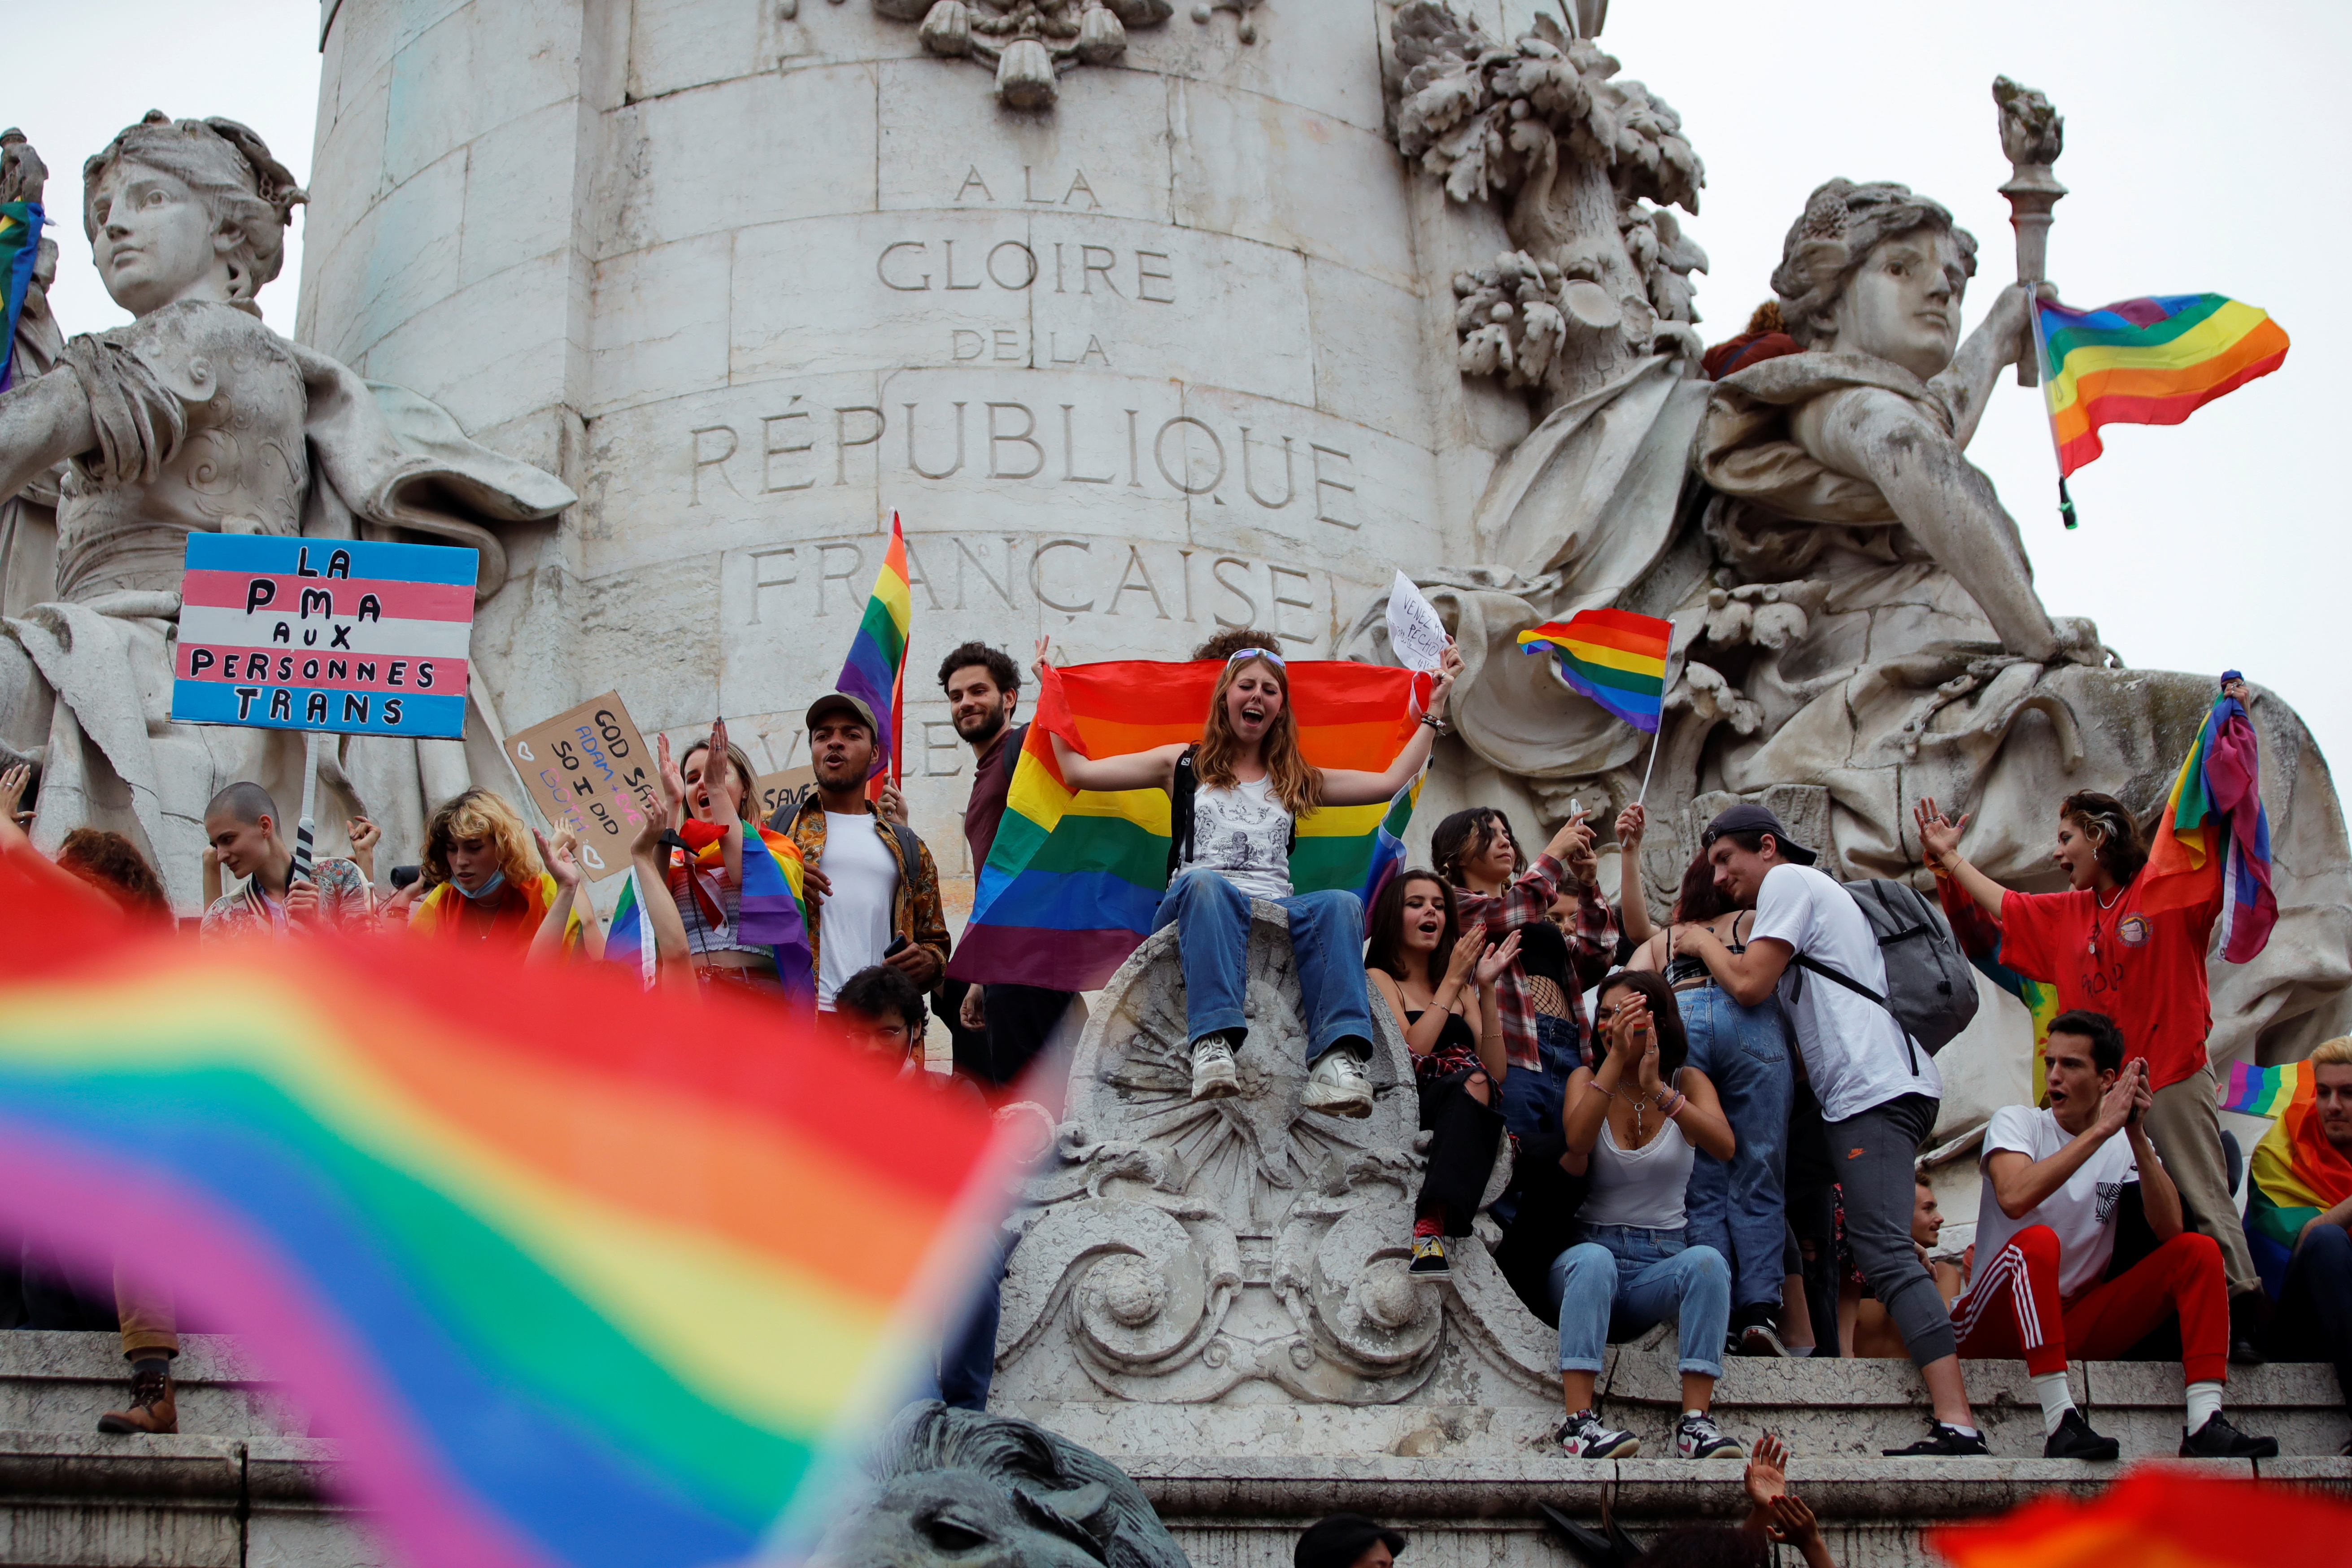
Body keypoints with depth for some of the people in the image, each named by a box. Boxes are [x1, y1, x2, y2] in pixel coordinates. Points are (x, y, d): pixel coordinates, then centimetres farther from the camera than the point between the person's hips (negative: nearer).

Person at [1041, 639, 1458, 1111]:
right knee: (1207, 884, -39)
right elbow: (1078, 771, 15)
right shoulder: (1185, 765, 21)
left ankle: (1337, 1059, -51)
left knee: (1340, 904, -31)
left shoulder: (1295, 782, 27)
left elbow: (1391, 782, 21)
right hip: (1196, 907, -2)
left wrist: (1433, 710, 24)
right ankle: (1213, 1045, -58)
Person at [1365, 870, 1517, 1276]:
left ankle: (1430, 1224, -49)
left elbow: (1497, 1073, 11)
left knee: (1480, 1084, -31)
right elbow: (1410, 1054, -10)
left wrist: (1486, 989, 5)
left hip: (1463, 1115, 4)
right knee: (1475, 1082, -33)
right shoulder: (1378, 978, 10)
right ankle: (1431, 1224, -48)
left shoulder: (1460, 991, 26)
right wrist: (1452, 981, -4)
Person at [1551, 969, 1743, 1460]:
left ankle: (1696, 1421, -35)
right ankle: (1578, 1421, -42)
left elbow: (1723, 1147, -17)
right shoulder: (1588, 1079, 5)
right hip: (1593, 1247, -1)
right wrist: (1616, 1058, -27)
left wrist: (1657, 1090, -31)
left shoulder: (1688, 1082, 5)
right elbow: (1576, 1140, -19)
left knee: (1708, 1261, -32)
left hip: (1664, 1262, 1)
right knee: (1594, 1259, -35)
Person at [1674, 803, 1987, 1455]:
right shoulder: (1815, 891, 30)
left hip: (1875, 1089, -11)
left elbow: (1749, 985, -9)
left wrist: (1705, 943, 8)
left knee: (1885, 1250, -19)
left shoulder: (1790, 881, 1)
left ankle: (1957, 1422, -27)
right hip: (1872, 1090, 11)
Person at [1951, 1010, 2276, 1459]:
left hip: (2075, 1325, 5)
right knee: (2038, 1241, -34)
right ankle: (2060, 1424, -41)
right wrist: (2101, 1130, -25)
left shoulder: (2125, 1147, 7)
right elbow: (2014, 1198, -27)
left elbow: (2170, 1229, -10)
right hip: (1998, 1322, -4)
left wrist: (2138, 1138, -20)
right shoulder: (2016, 1122, -3)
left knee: (2198, 1251, -8)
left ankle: (2205, 1424, -23)